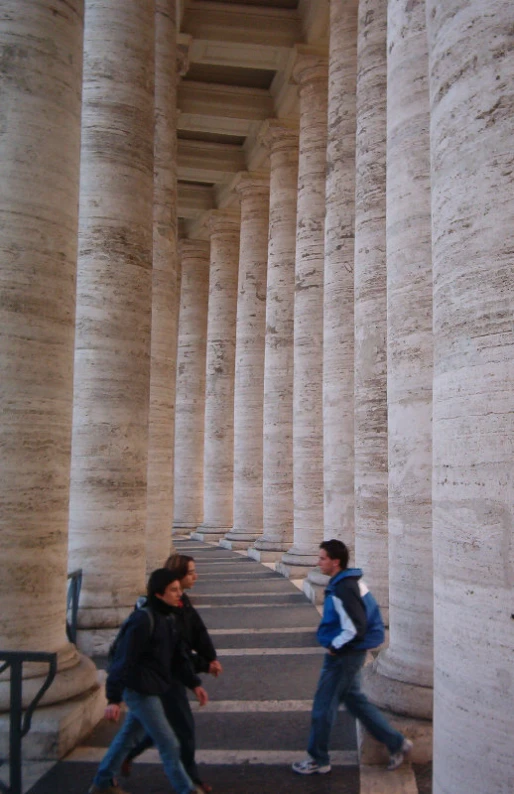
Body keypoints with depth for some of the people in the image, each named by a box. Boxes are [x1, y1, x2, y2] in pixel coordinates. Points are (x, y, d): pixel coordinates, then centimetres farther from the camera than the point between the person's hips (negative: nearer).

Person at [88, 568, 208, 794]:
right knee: (169, 745, -1)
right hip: (140, 692, -10)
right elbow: (123, 660, -22)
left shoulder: (166, 619, 8)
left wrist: (194, 683, 9)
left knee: (129, 736, 22)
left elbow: (178, 655, 14)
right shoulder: (142, 620, -22)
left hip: (151, 691, 10)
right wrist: (114, 699, -24)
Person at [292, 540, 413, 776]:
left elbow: (355, 630, -28)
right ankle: (396, 742, 26)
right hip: (350, 653, 10)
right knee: (354, 699, 21)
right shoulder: (352, 582, 5)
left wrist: (334, 647, -14)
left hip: (343, 656, -10)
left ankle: (318, 760, 20)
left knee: (323, 707, 4)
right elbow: (361, 617, 17)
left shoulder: (342, 590, -25)